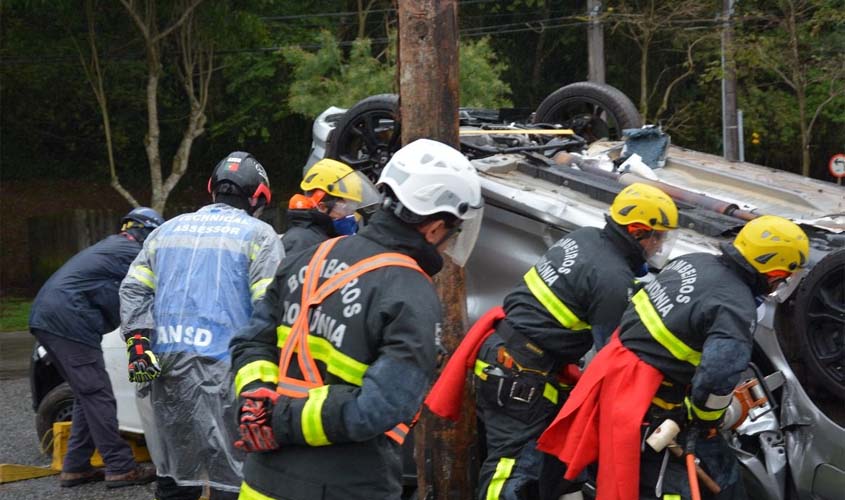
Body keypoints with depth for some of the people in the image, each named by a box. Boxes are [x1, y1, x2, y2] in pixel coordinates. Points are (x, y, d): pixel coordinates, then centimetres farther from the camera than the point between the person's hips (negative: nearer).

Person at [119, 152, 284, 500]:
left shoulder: (169, 229, 19)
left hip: (167, 366, 5)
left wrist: (138, 344, 8)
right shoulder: (258, 235, 2)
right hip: (223, 367, -5)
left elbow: (134, 288, 13)